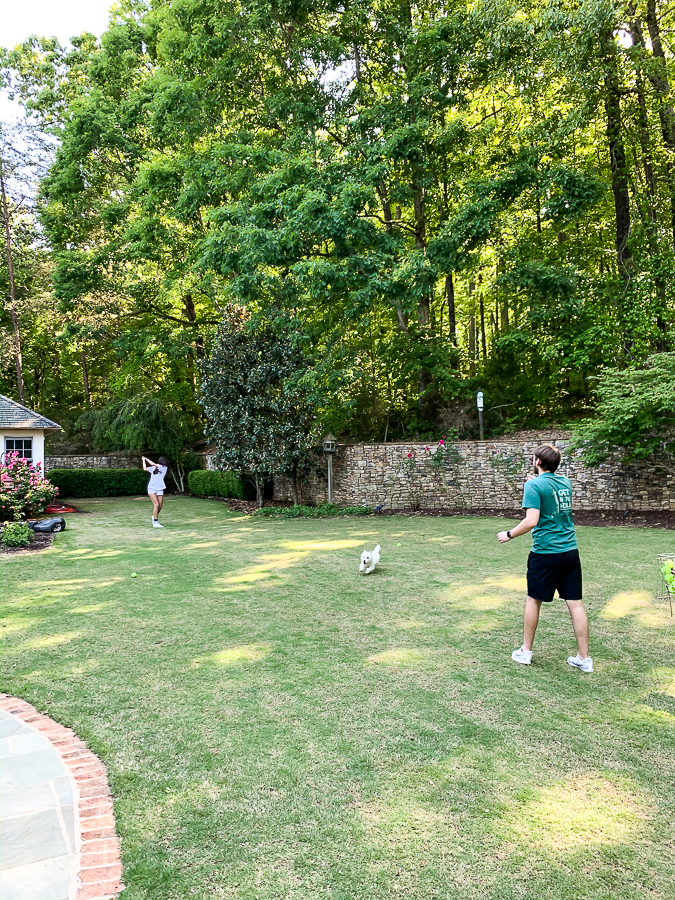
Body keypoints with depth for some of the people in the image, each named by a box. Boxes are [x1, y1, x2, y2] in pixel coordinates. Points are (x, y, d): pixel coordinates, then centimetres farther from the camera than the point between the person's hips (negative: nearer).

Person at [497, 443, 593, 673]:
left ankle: (526, 651, 22)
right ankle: (584, 658, 12)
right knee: (575, 603, 7)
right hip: (570, 550, 5)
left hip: (546, 552, -5)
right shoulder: (565, 482, 9)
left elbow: (531, 520, -20)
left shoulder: (534, 485, -12)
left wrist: (509, 534, -7)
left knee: (533, 600, 11)